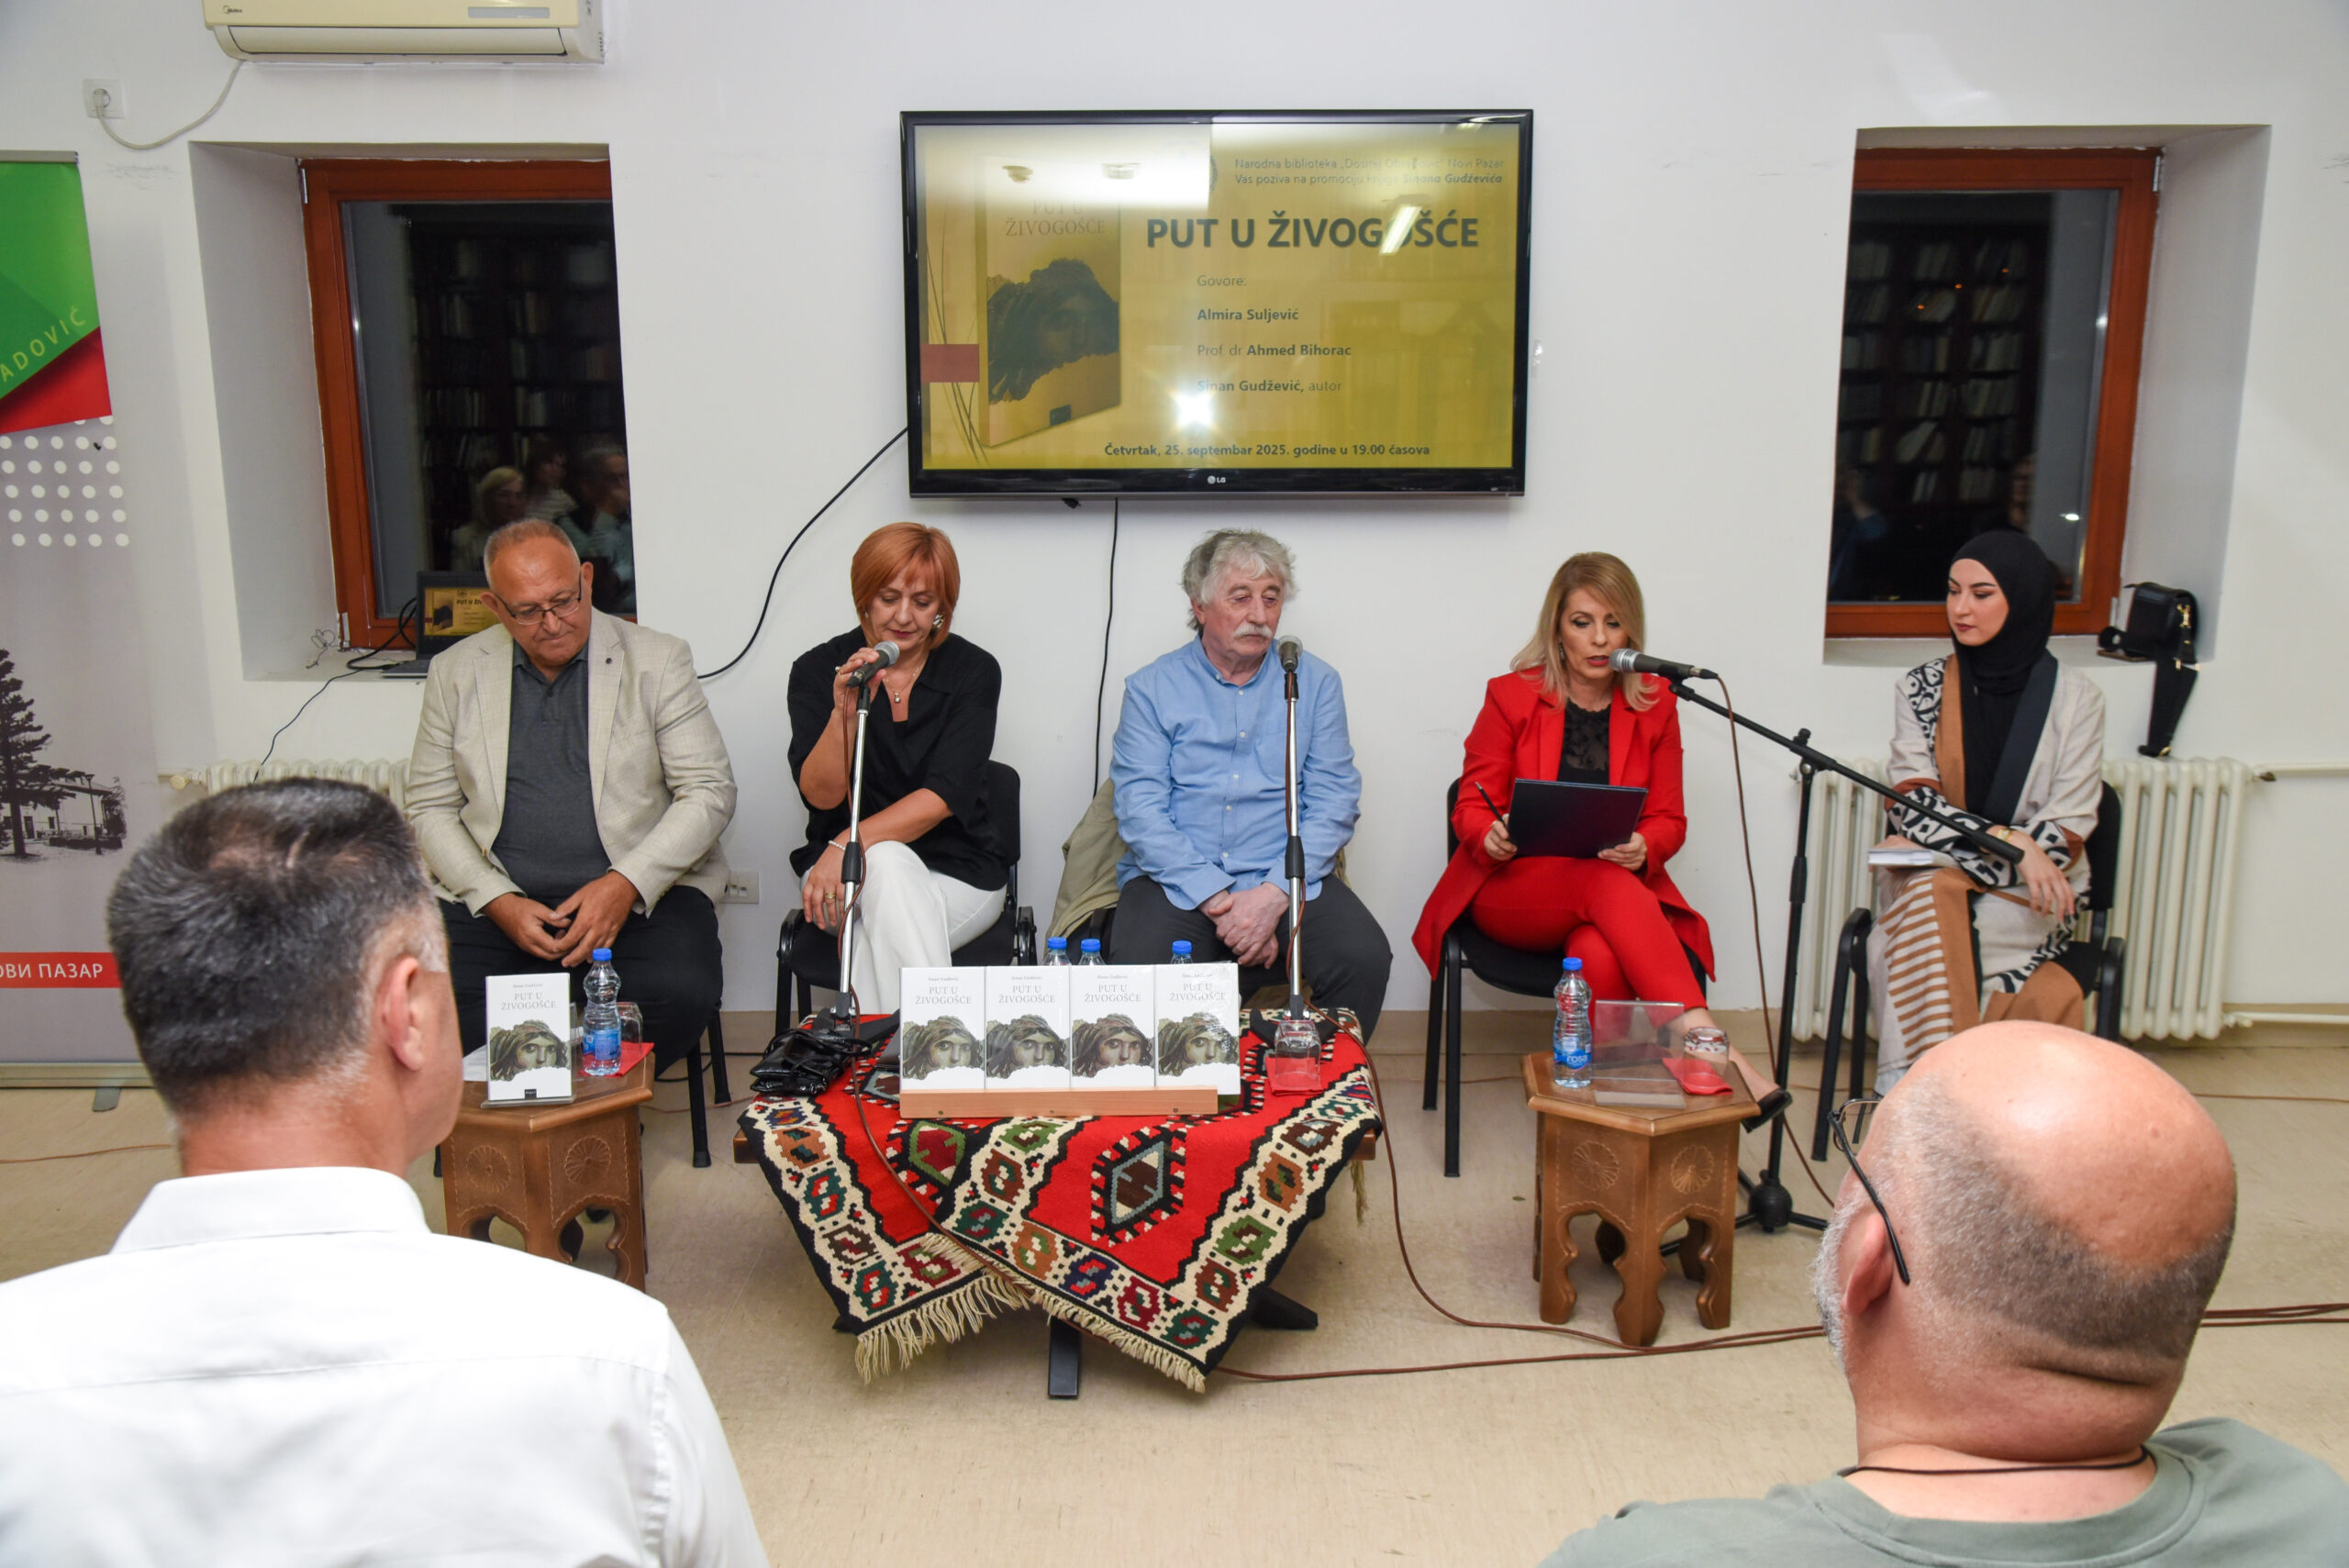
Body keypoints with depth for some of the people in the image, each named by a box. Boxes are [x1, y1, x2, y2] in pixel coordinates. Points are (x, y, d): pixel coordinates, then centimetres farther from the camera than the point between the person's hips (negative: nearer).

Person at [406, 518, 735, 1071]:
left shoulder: (657, 661, 3)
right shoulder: (455, 673, 9)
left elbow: (710, 792, -1)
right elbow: (429, 808, 10)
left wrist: (626, 885, -15)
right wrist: (498, 901, -7)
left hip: (640, 893, -1)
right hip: (497, 897, 2)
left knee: (680, 995, -30)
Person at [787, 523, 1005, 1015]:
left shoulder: (974, 671, -4)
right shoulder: (818, 670, -1)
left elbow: (944, 796, -14)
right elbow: (820, 795, -10)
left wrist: (846, 845, -25)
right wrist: (844, 713, -28)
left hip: (957, 875, -1)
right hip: (848, 880, 1)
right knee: (888, 862, -34)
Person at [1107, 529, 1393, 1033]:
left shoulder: (1315, 682, 11)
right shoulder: (1152, 688, 6)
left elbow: (1335, 803, 3)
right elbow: (1140, 809, -4)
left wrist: (1275, 893, -13)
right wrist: (1217, 899, -16)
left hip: (1285, 879, 2)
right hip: (1176, 882, -1)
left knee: (1365, 959, -26)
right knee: (1142, 973, -32)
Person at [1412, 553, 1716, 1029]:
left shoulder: (1655, 705, 10)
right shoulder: (1510, 695, 3)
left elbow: (1669, 820, 10)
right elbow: (1471, 807, 5)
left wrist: (1643, 848, -15)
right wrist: (1493, 837, -20)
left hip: (1619, 884, 2)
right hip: (1511, 891, -2)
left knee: (1600, 959, -36)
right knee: (1606, 882, -36)